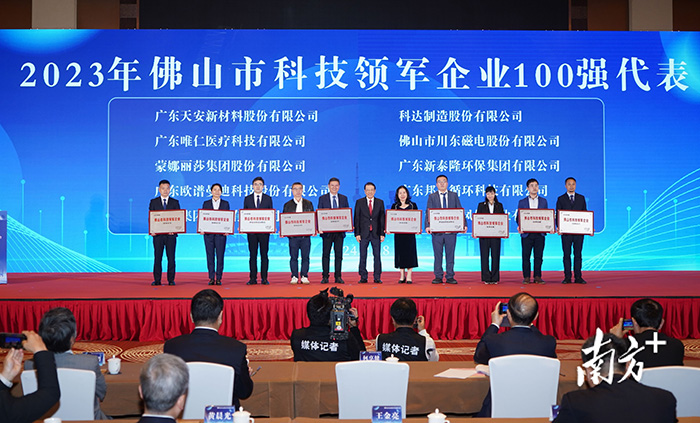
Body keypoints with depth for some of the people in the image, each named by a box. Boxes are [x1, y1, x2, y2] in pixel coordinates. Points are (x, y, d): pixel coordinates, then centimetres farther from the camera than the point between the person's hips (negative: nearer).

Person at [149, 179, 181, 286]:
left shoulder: (175, 202, 9)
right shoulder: (153, 202, 9)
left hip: (171, 234, 0)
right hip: (158, 234, 0)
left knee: (171, 258, 1)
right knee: (157, 257, 2)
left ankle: (171, 280, 7)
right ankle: (157, 280, 7)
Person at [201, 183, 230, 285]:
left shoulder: (225, 203, 10)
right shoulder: (206, 203, 11)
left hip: (221, 233, -1)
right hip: (208, 233, 1)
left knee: (220, 256, -2)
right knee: (210, 256, 1)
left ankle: (218, 278, 4)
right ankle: (211, 278, 6)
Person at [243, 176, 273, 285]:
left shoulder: (268, 199, 8)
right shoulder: (247, 199, 10)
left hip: (264, 231, -1)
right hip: (251, 230, 1)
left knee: (264, 254, 1)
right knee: (253, 254, 3)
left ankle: (264, 278, 5)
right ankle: (253, 278, 7)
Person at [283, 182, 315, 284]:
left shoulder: (308, 204, 11)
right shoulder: (287, 205, 9)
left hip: (306, 235, 1)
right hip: (293, 235, -1)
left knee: (305, 256, 1)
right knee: (293, 257, 1)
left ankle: (304, 276, 8)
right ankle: (294, 277, 8)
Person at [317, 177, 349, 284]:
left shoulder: (344, 198, 11)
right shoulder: (322, 198, 5)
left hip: (340, 230, 2)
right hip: (327, 230, -2)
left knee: (339, 254, 3)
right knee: (326, 254, 1)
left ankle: (338, 276, 8)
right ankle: (325, 276, 6)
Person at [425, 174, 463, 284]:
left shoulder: (454, 195, 11)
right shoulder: (432, 197, 8)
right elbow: (428, 212, -1)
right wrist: (427, 226, -16)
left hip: (451, 230, 1)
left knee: (450, 254, 4)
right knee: (438, 254, 3)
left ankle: (450, 277, 10)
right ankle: (438, 277, 10)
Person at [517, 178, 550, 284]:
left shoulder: (543, 201, 12)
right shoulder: (522, 202, 8)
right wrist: (519, 227, -13)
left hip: (540, 233, 1)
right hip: (526, 233, -1)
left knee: (538, 256, 2)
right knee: (526, 256, 0)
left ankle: (538, 277, 8)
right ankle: (526, 277, 7)